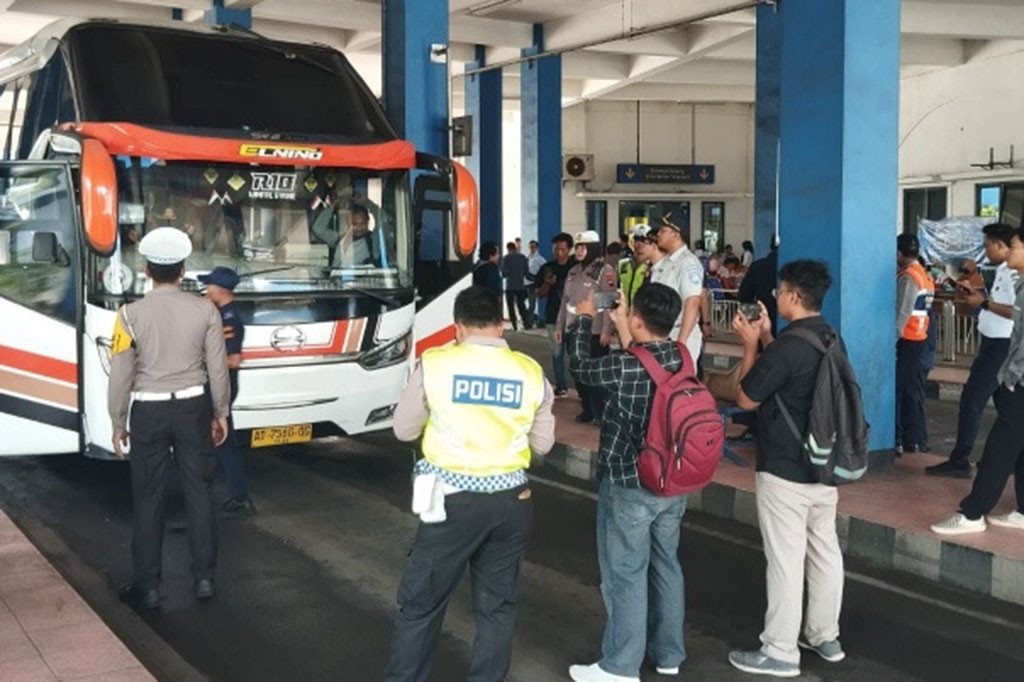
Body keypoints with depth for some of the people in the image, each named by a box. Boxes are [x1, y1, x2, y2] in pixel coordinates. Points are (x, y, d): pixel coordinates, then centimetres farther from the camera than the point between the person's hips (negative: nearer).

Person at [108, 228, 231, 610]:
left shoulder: (131, 315, -10)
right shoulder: (205, 311, -5)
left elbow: (121, 375, -7)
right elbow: (218, 368, -1)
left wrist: (118, 424, 4)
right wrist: (221, 413, 12)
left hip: (149, 411, -2)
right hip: (193, 407, 2)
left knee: (148, 498, 6)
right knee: (199, 492, 11)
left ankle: (147, 587, 13)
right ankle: (204, 578, 18)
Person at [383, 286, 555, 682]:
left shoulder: (435, 364, -8)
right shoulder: (531, 372, -1)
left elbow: (404, 430, 4)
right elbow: (543, 443, 8)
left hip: (453, 500, -2)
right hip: (511, 501, 3)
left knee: (420, 604, 11)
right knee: (497, 607, 15)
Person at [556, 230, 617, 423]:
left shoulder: (604, 270, -8)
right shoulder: (573, 271, 14)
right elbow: (565, 300, 19)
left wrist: (606, 330, -20)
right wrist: (559, 326, 17)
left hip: (595, 331, -7)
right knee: (578, 371, 10)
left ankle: (601, 413, 1)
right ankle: (587, 410, 21)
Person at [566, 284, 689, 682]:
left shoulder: (627, 367, -23)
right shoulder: (682, 358, -5)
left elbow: (583, 365, -5)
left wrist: (584, 318, 9)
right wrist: (624, 334, 21)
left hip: (630, 486, -7)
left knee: (625, 574, 3)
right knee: (665, 565, 17)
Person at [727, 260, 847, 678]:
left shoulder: (789, 345, -22)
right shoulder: (831, 339, 6)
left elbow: (746, 398, -13)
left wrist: (750, 345, -4)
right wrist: (765, 338, 14)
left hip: (784, 471, -9)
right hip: (824, 466, 9)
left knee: (785, 560, -1)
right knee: (824, 551, 16)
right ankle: (825, 636, 28)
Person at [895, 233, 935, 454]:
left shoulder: (907, 277, -14)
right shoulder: (925, 276, 13)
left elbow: (902, 313, -18)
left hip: (906, 340, -9)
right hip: (920, 339, 9)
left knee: (897, 390, -3)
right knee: (912, 391, 11)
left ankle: (897, 440, -2)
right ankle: (916, 440, 14)